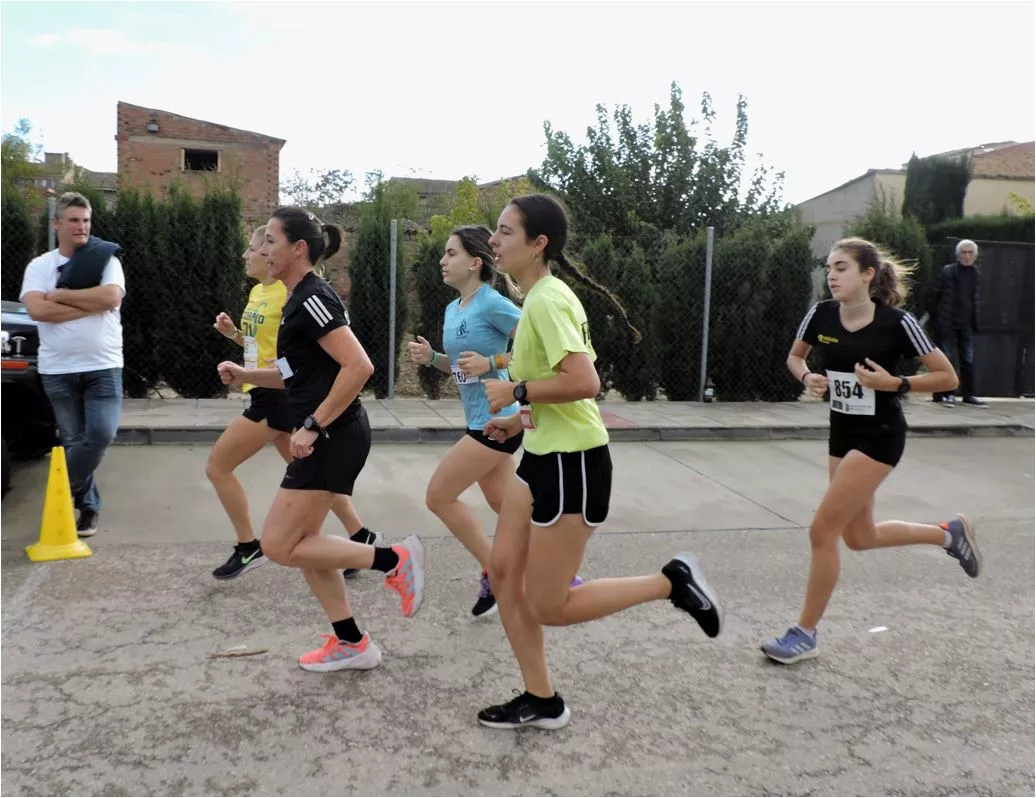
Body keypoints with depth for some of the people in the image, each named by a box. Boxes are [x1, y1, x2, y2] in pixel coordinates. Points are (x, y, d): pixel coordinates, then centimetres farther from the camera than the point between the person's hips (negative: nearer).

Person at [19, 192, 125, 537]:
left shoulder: (106, 259, 3)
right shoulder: (39, 266, 5)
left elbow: (111, 297, -16)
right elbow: (37, 310, -11)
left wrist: (59, 295, -9)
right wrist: (91, 304, -13)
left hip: (103, 367, -1)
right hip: (58, 370, 1)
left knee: (101, 434, -10)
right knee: (72, 441, 7)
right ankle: (87, 506, 20)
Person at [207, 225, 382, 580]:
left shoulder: (290, 291, -16)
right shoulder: (257, 291, 12)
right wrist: (232, 332, 5)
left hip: (279, 395, -10)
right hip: (269, 394, 10)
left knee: (217, 466, -2)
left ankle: (249, 548, 10)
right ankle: (361, 536, 23)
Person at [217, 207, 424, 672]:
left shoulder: (312, 299, -16)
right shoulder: (300, 300, 14)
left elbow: (359, 367, -26)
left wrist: (312, 426, -23)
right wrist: (245, 376, 11)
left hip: (333, 438, -10)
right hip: (326, 437, 10)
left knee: (279, 546, -4)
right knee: (301, 543, 15)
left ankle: (394, 560, 0)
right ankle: (351, 644, 24)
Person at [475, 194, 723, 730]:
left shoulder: (548, 299, -19)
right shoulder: (538, 298, 11)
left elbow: (585, 383, -30)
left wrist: (515, 391, -19)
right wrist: (519, 420, 14)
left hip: (571, 463, -10)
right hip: (542, 455, 10)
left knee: (548, 606, -1)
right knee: (503, 573, 9)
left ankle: (672, 582, 10)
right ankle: (541, 702, 22)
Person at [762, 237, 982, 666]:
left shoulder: (897, 322, -17)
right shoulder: (820, 314, -5)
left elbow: (948, 377, -9)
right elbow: (794, 357, 13)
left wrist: (894, 383, -22)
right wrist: (808, 378, -8)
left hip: (879, 436, -7)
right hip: (842, 433, 7)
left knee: (822, 531, -10)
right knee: (860, 537, 17)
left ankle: (805, 634, 6)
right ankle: (949, 533, 42)